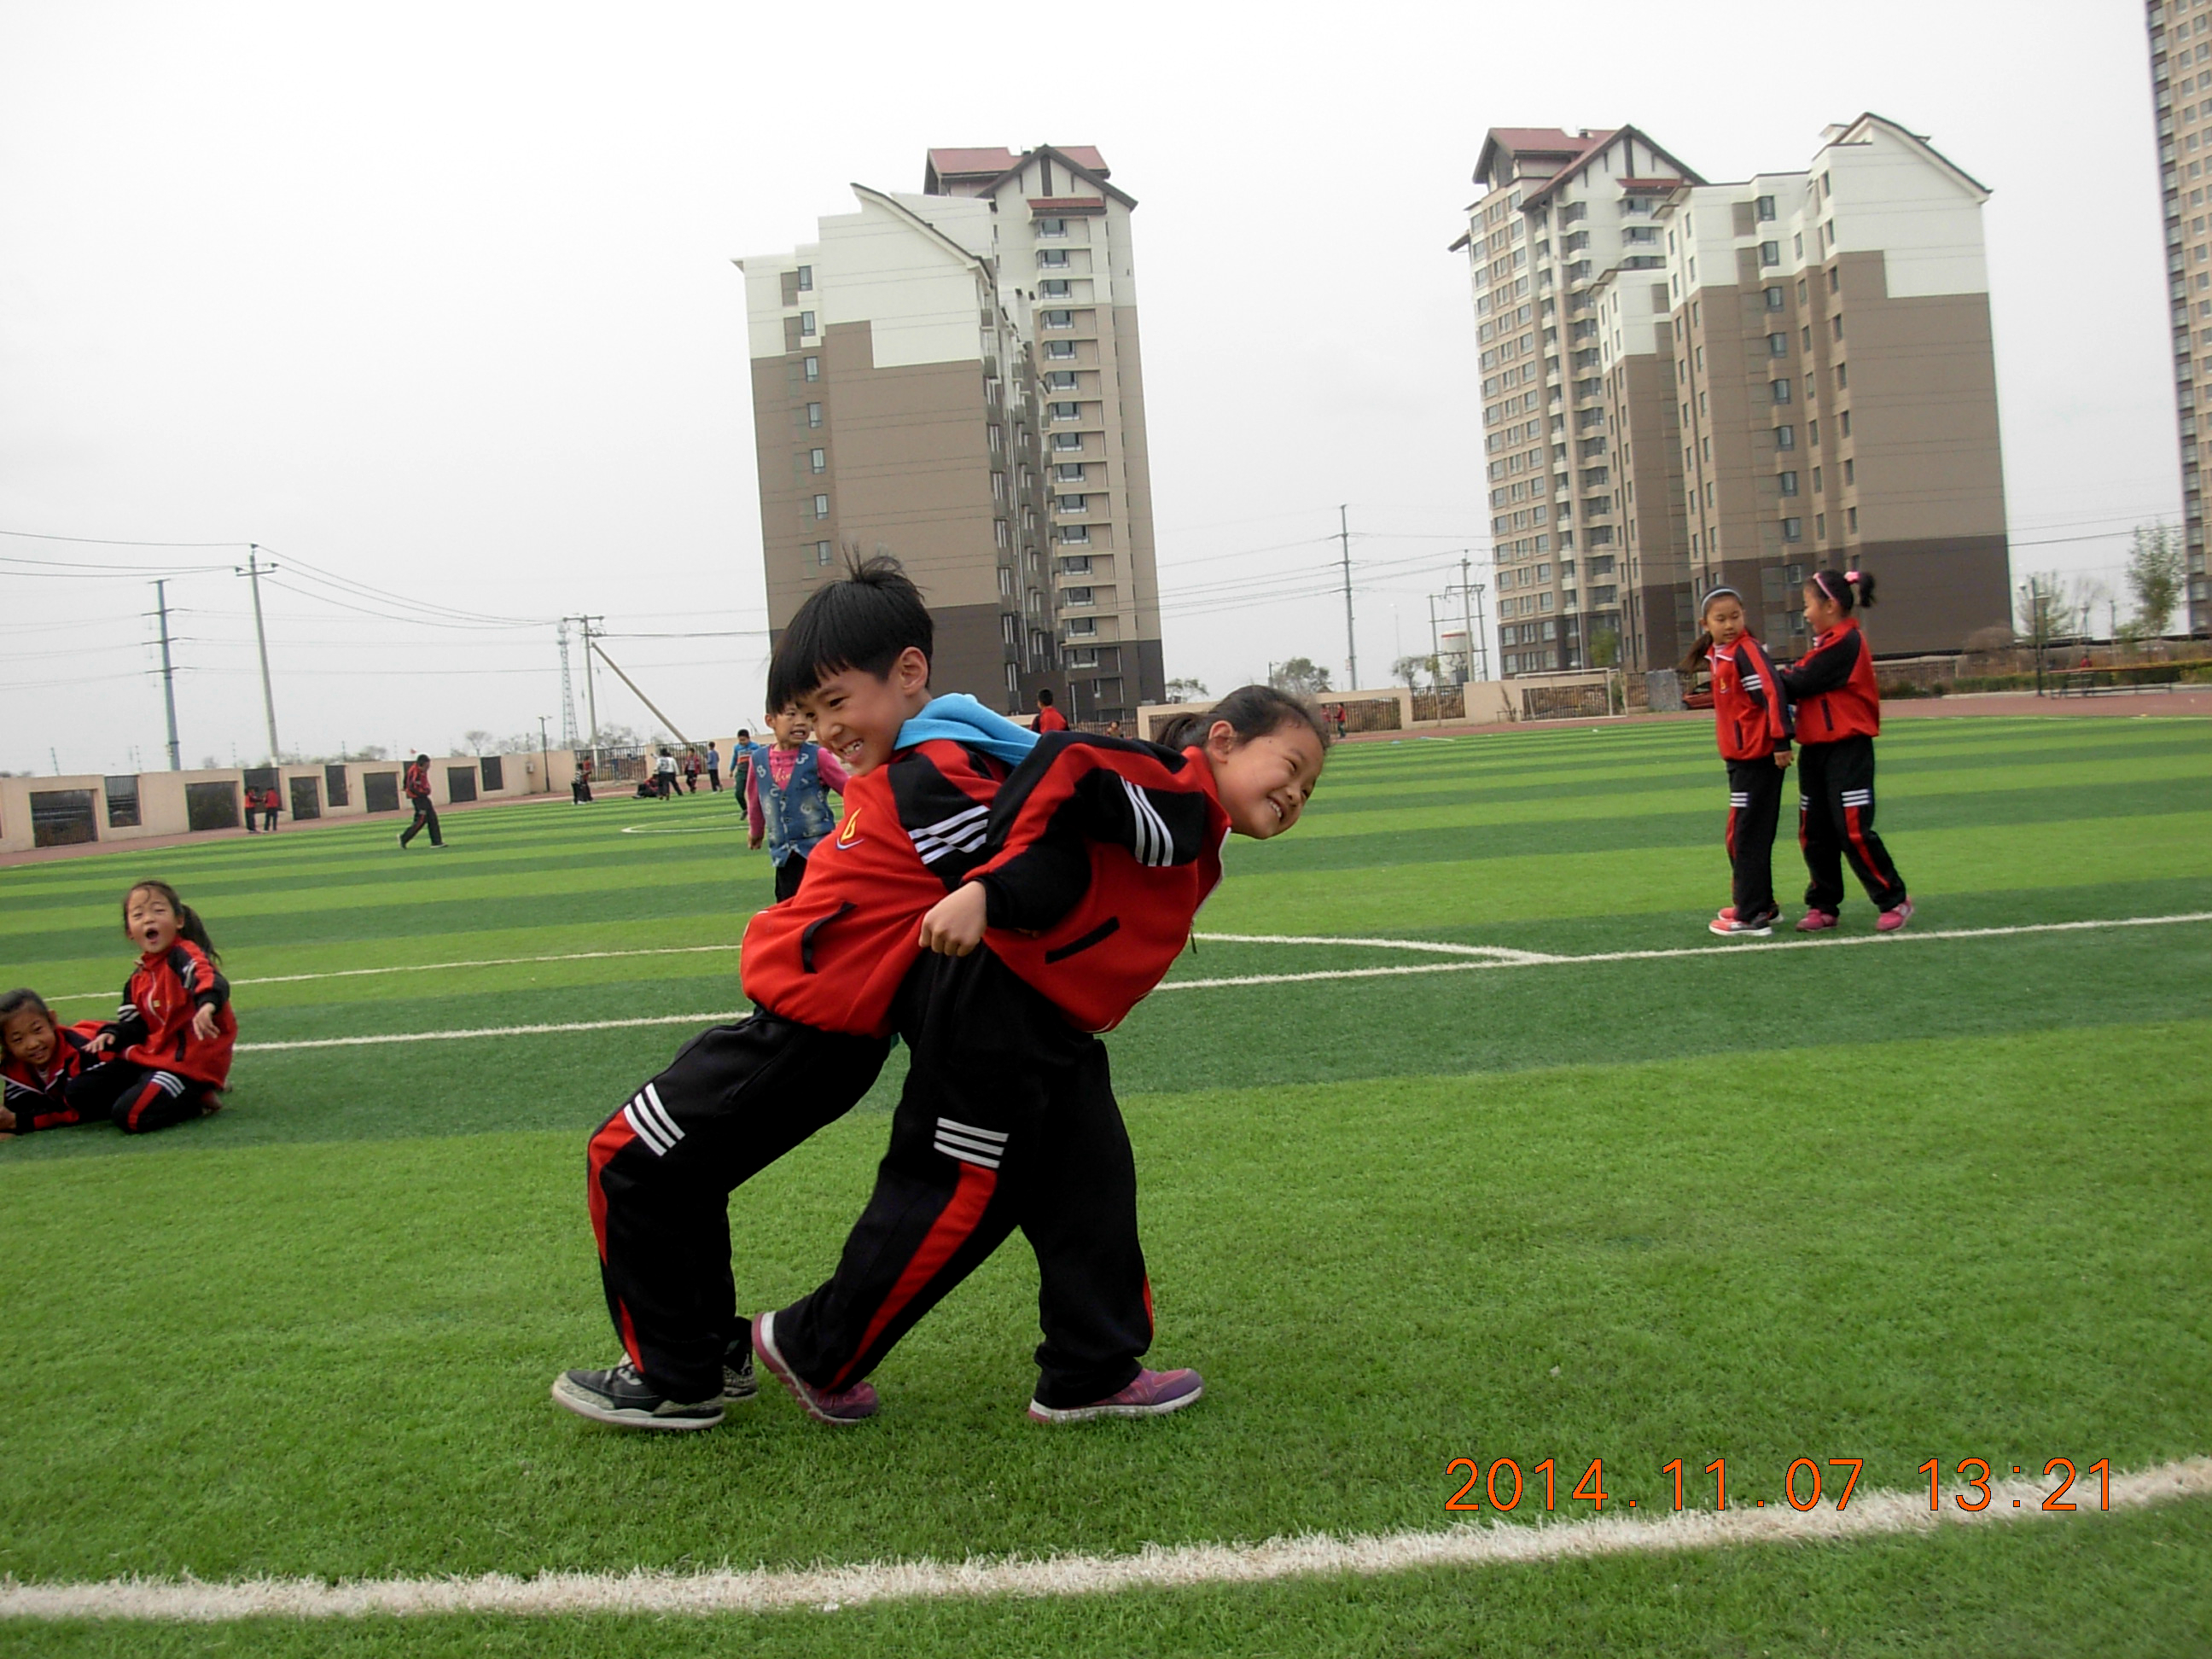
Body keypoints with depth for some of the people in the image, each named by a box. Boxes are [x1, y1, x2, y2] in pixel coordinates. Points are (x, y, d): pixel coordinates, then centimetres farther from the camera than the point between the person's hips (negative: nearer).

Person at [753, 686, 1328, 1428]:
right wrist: (984, 891, -35)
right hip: (990, 1008, -10)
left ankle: (1092, 1376, 24)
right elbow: (1067, 768, -28)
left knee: (1092, 1190, 12)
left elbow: (1060, 866, 14)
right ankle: (810, 1348, 18)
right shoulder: (1175, 796, -13)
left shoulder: (1194, 851, 17)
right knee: (958, 1194, -1)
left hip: (1051, 1033, 11)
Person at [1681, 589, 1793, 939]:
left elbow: (1773, 693, -21)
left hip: (1758, 758, -9)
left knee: (1744, 837, -5)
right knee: (1746, 835, 18)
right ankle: (1759, 904, 30)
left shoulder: (1745, 650, -15)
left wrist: (1780, 740, -24)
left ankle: (1752, 916, 1)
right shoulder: (1718, 655, 11)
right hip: (1740, 757, 9)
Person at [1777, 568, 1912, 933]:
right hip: (1817, 749, 9)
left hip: (1847, 750, -9)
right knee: (1814, 833, 9)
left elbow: (1801, 683, -17)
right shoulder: (1829, 642, 16)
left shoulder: (1846, 642, -15)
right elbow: (1802, 683, 8)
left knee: (1853, 831, -8)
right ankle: (1824, 906, 17)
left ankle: (1894, 901, 4)